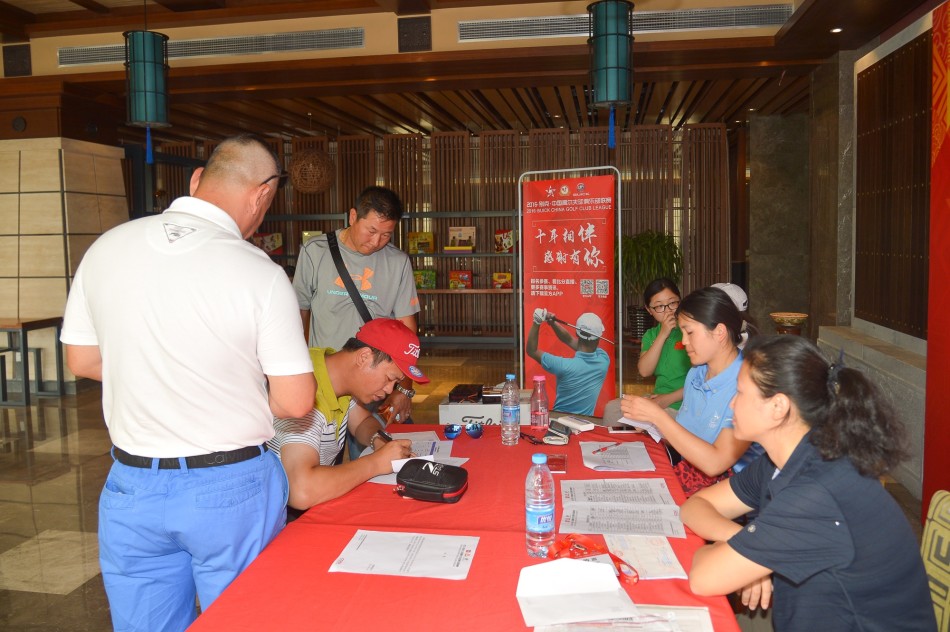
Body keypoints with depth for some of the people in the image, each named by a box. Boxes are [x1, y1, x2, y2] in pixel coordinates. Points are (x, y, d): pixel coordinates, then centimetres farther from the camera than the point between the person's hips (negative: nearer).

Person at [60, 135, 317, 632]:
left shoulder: (106, 249, -5)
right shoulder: (260, 273, -18)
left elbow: (81, 361, 8)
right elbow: (295, 402, -13)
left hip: (133, 486, 4)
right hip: (231, 490, -3)